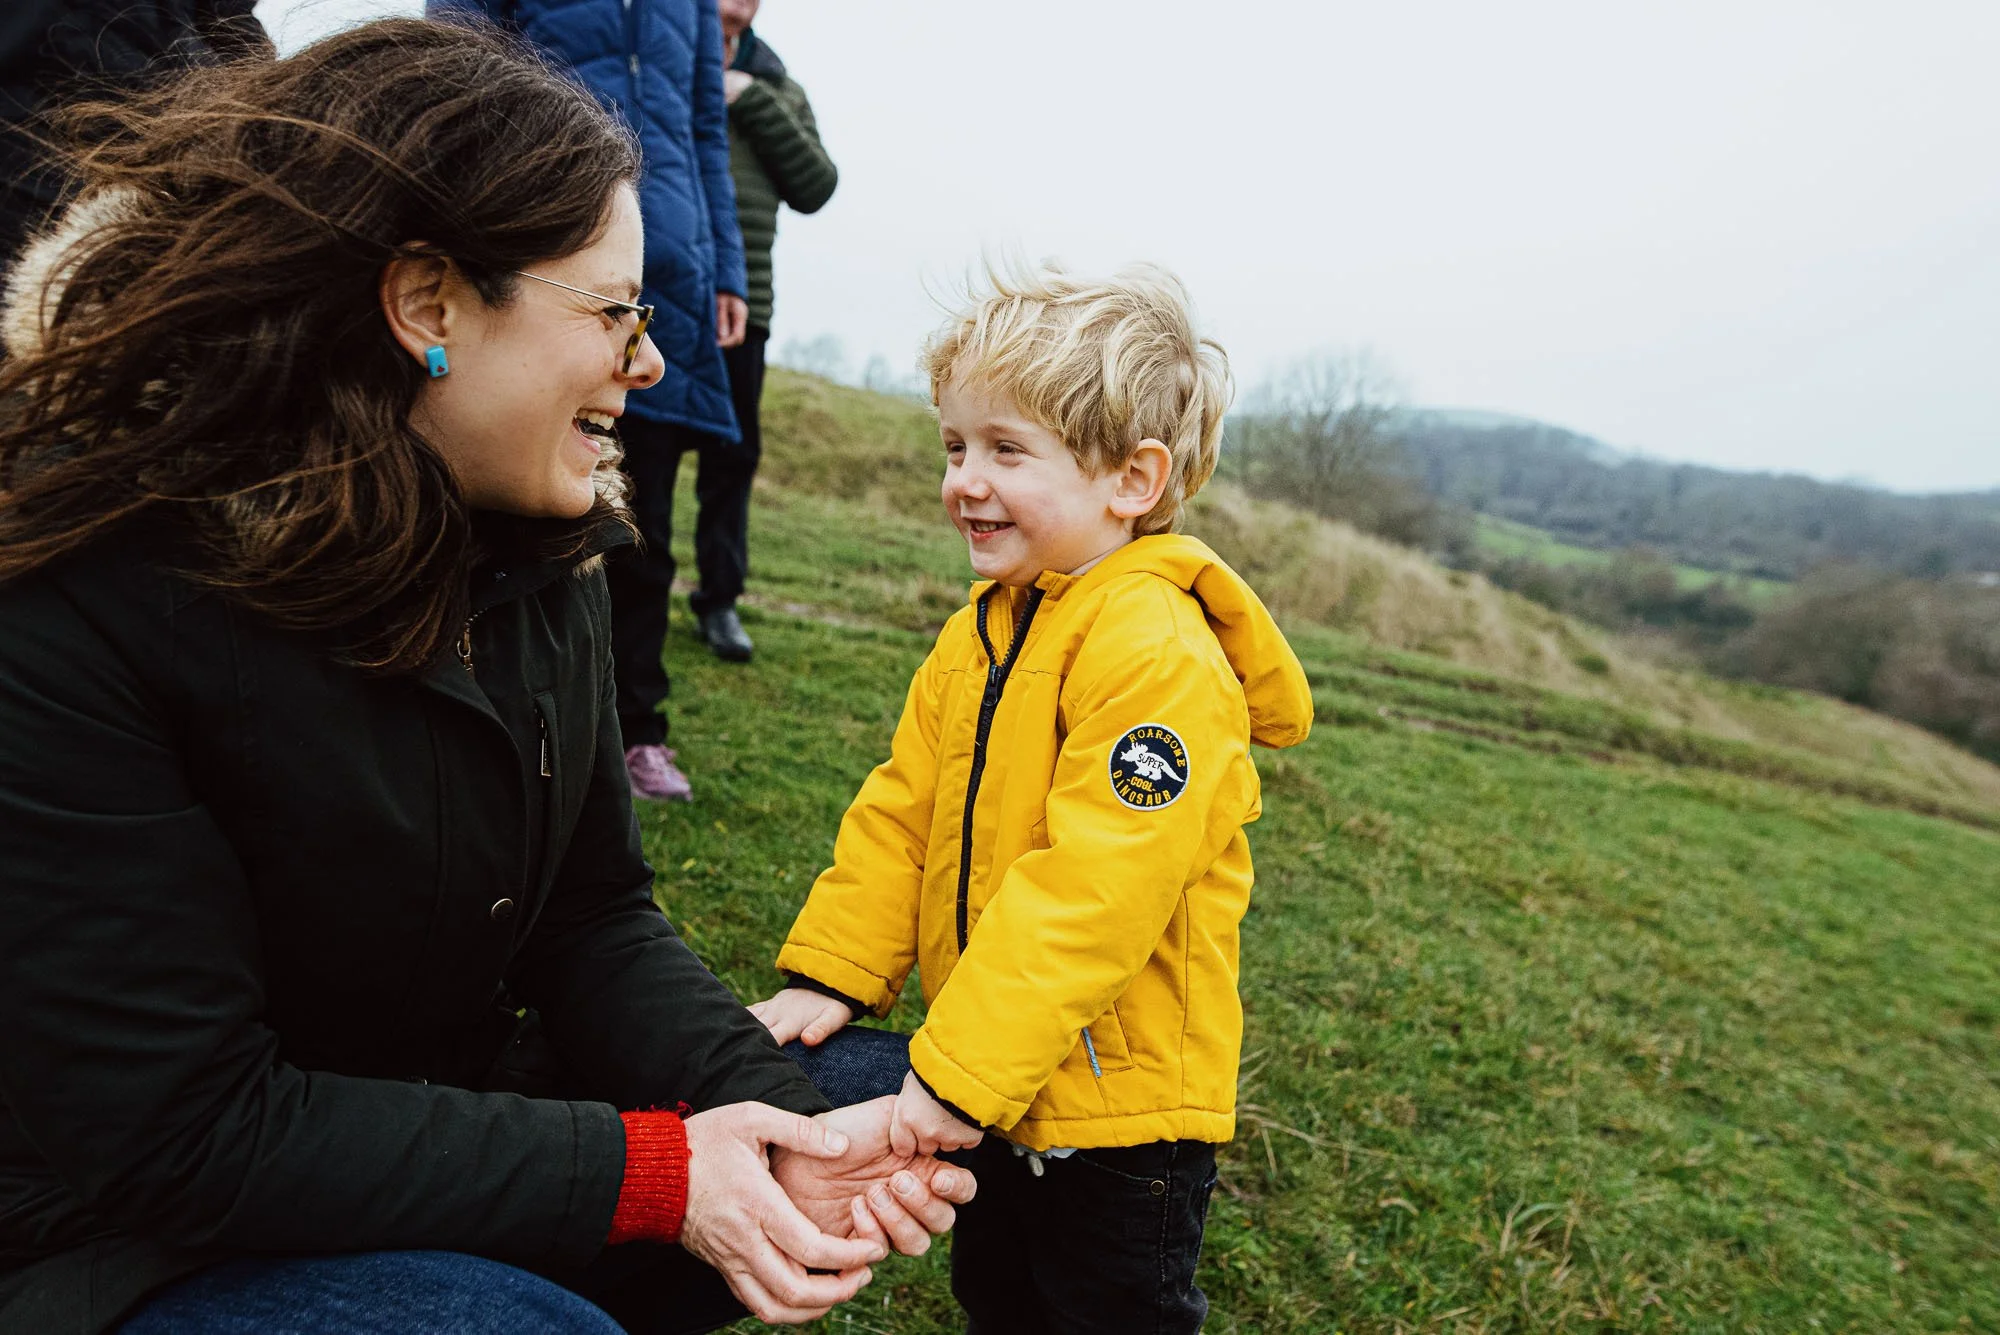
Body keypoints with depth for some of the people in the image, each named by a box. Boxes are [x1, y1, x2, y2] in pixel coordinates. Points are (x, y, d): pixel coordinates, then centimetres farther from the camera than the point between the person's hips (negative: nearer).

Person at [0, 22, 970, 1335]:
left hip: (447, 1141, 6)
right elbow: (174, 1129, -25)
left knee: (871, 1113, -4)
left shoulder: (537, 554, -5)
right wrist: (651, 1168, -25)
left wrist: (782, 1120, -19)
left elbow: (596, 918, -3)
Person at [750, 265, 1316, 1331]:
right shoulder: (979, 635, 2)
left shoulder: (1159, 652, -26)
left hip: (1119, 1105, -8)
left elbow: (1097, 885, -31)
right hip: (994, 1086, 8)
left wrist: (962, 1066, -29)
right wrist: (829, 975, -4)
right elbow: (902, 811, 4)